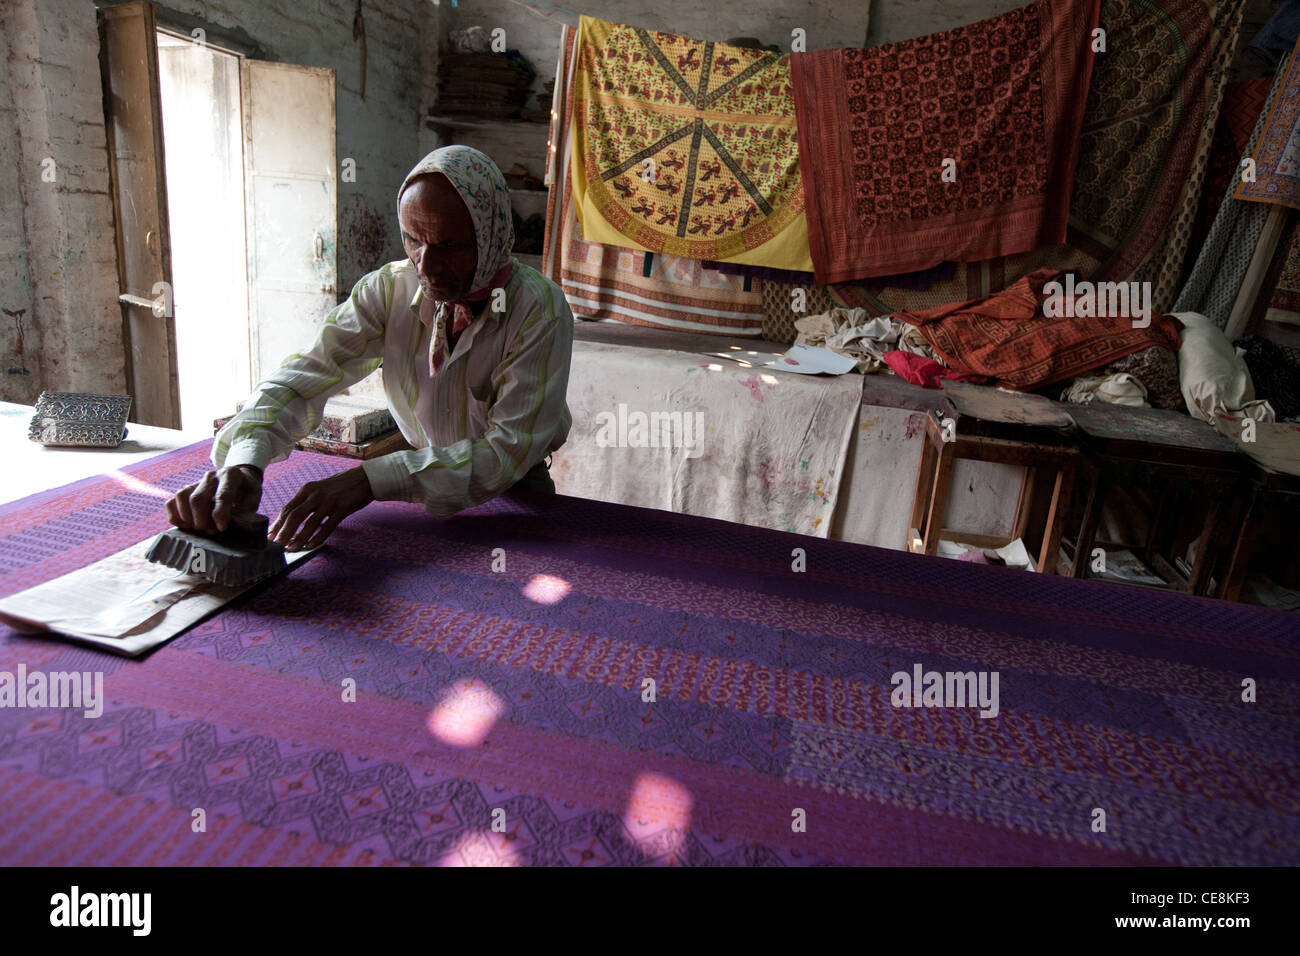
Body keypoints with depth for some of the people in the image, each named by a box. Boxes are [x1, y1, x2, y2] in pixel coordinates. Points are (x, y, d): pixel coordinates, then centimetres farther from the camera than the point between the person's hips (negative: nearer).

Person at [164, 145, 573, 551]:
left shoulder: (539, 308, -22)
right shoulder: (390, 289, -10)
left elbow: (512, 448, -30)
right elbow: (304, 375, -14)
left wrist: (371, 479, -39)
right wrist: (244, 462, -36)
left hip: (516, 492, -2)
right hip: (426, 484, 3)